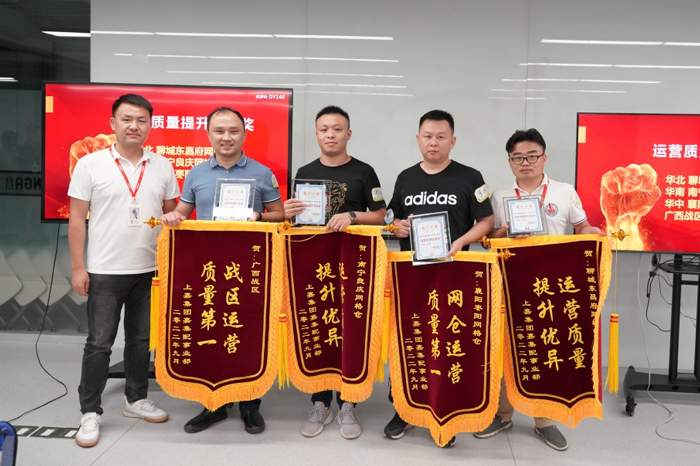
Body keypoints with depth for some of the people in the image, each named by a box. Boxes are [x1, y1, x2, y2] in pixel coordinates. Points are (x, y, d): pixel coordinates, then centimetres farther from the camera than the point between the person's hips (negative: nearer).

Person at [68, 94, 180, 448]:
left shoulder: (162, 166, 5)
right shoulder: (91, 164, -4)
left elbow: (171, 214, 12)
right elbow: (77, 218, -3)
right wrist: (78, 267, -7)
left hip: (150, 270, 3)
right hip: (104, 271, -3)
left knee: (141, 339, 15)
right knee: (99, 343, 4)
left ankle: (137, 400, 30)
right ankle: (90, 413, 15)